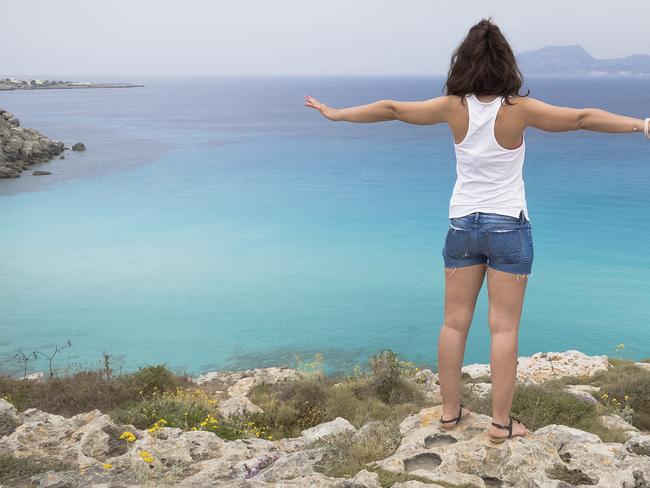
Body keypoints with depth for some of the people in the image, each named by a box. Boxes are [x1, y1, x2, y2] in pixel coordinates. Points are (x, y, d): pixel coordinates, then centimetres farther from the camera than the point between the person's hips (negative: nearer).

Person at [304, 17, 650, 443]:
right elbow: (582, 118, -14)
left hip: (462, 224, 3)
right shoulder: (519, 110, -14)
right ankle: (502, 422, 10)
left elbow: (391, 109, 0)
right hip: (509, 227, -3)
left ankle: (451, 411, 21)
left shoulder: (454, 108, -7)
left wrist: (335, 114, 10)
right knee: (504, 327, 4)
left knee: (455, 322, 11)